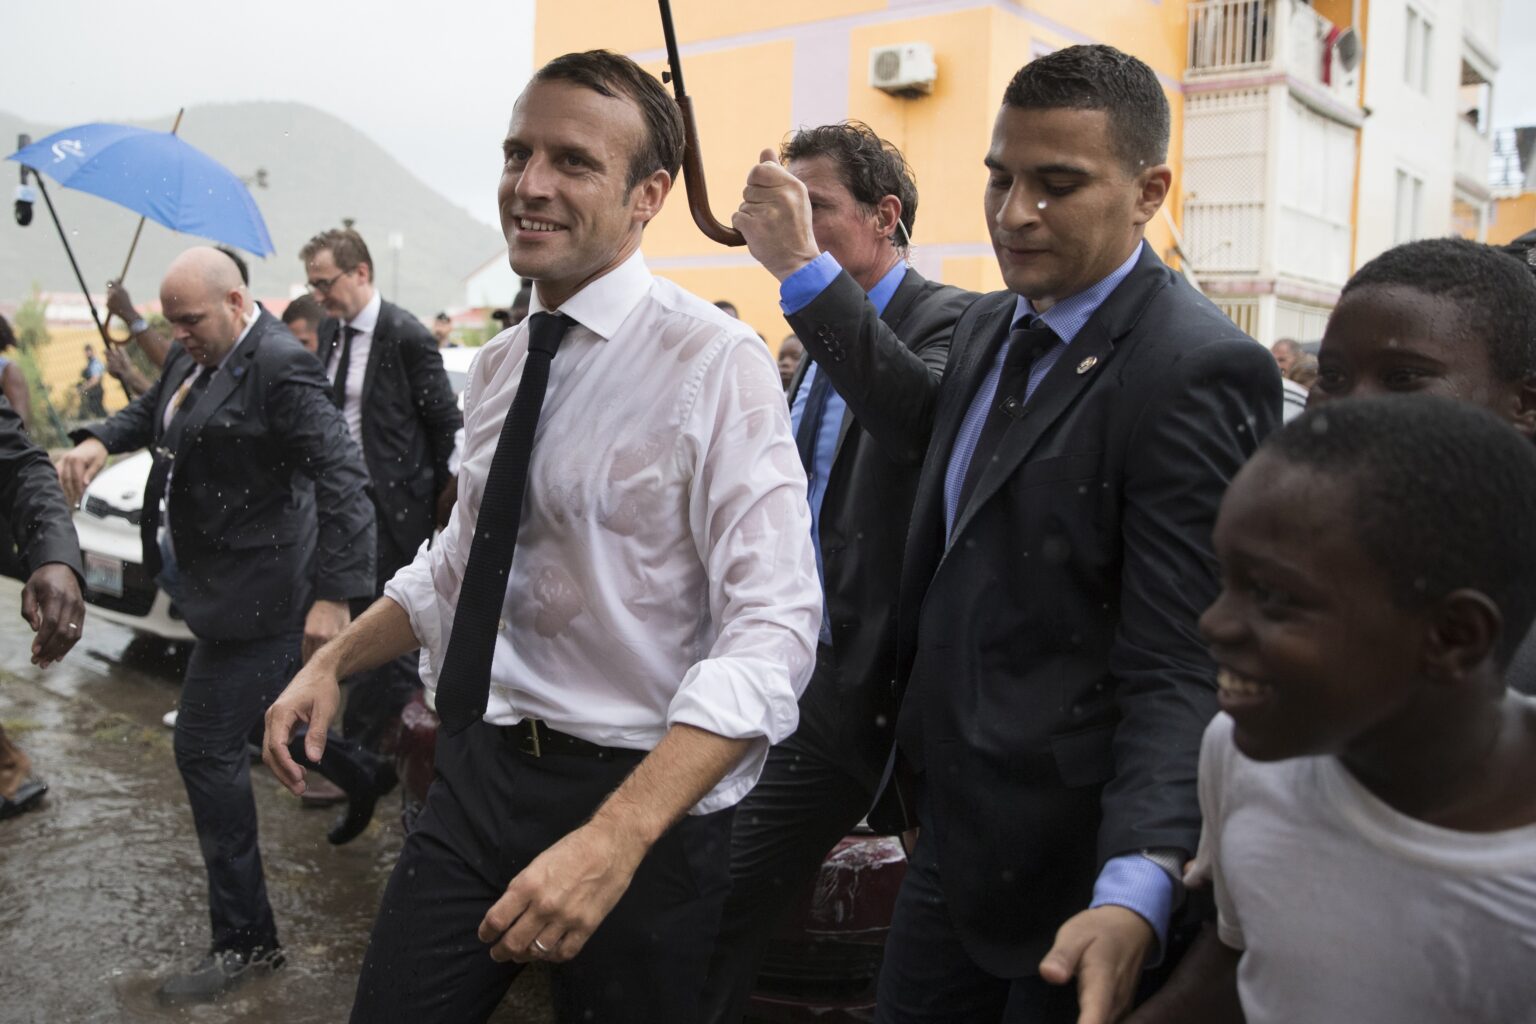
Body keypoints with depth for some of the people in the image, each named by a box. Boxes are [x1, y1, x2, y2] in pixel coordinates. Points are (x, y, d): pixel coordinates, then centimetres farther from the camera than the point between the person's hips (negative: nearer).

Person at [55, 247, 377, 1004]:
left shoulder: (279, 367, -21)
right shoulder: (193, 356, 6)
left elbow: (341, 477, -25)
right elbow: (154, 410, 24)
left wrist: (334, 595, -29)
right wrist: (100, 439, 1)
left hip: (249, 596, -9)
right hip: (217, 580, 9)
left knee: (206, 750, -4)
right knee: (269, 716, 24)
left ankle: (244, 941, 8)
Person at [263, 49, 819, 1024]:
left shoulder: (714, 360, -17)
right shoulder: (497, 365, 7)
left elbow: (772, 634, -24)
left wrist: (614, 840, -32)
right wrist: (332, 663, 9)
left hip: (637, 796, -6)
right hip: (477, 771, 6)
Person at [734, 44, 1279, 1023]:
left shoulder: (1198, 373, -21)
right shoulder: (994, 323, 5)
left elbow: (1177, 667, -23)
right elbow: (931, 431, 25)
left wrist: (1137, 892, -35)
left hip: (1065, 865, -8)